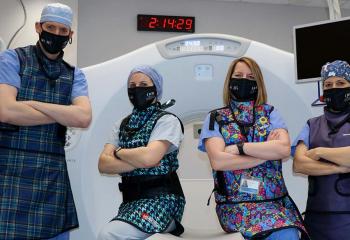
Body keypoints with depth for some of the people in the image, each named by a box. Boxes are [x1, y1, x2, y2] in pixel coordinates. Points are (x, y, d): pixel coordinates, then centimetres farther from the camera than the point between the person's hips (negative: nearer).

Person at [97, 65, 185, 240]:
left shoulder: (167, 120, -4)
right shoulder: (122, 125, 13)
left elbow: (148, 157, -20)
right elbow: (103, 164, 2)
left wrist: (118, 152, -3)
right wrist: (140, 162, -11)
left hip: (160, 199, -6)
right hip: (130, 200, 6)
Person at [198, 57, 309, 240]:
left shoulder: (270, 113, 10)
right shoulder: (215, 118, 5)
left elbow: (284, 148, -9)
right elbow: (217, 161, -12)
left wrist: (239, 147, -11)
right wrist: (268, 151, -6)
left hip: (275, 200, 3)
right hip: (234, 204, -2)